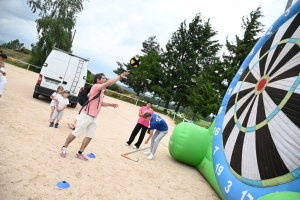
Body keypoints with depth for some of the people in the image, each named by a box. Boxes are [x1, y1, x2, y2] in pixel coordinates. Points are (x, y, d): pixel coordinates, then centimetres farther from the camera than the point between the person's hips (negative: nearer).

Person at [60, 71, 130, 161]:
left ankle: (79, 153, 20)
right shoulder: (95, 86, -13)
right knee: (76, 133, 2)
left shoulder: (100, 91, 15)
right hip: (87, 115, -9)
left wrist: (110, 104, 14)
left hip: (94, 117, 9)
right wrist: (120, 76, -23)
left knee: (89, 136, 9)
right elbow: (109, 83, -27)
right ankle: (64, 148, 21)